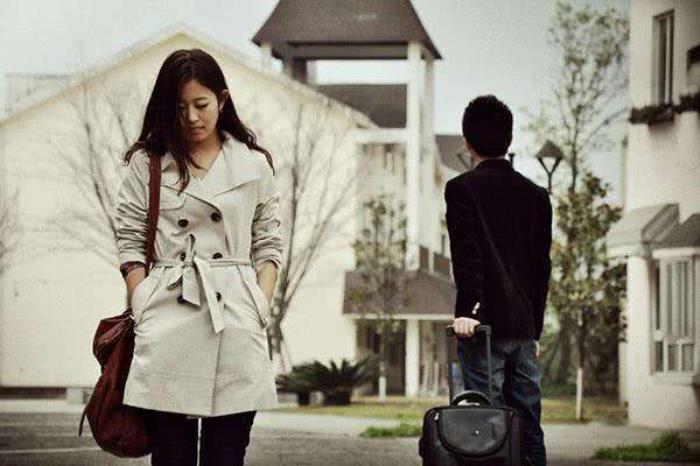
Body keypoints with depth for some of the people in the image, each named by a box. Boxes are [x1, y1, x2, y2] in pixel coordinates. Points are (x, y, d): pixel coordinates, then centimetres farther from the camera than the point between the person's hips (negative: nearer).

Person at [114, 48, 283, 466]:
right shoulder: (147, 163, 9)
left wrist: (261, 307, 0)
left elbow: (268, 244, 12)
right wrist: (142, 310, -3)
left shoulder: (255, 165, 10)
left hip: (236, 321, 1)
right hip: (167, 319, 0)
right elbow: (131, 243, 7)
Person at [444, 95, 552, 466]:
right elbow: (542, 265, 14)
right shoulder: (535, 195, 13)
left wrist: (467, 309, -19)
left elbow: (467, 253, -14)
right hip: (524, 326, 5)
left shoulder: (462, 188, -3)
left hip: (484, 323, -5)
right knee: (527, 426, 7)